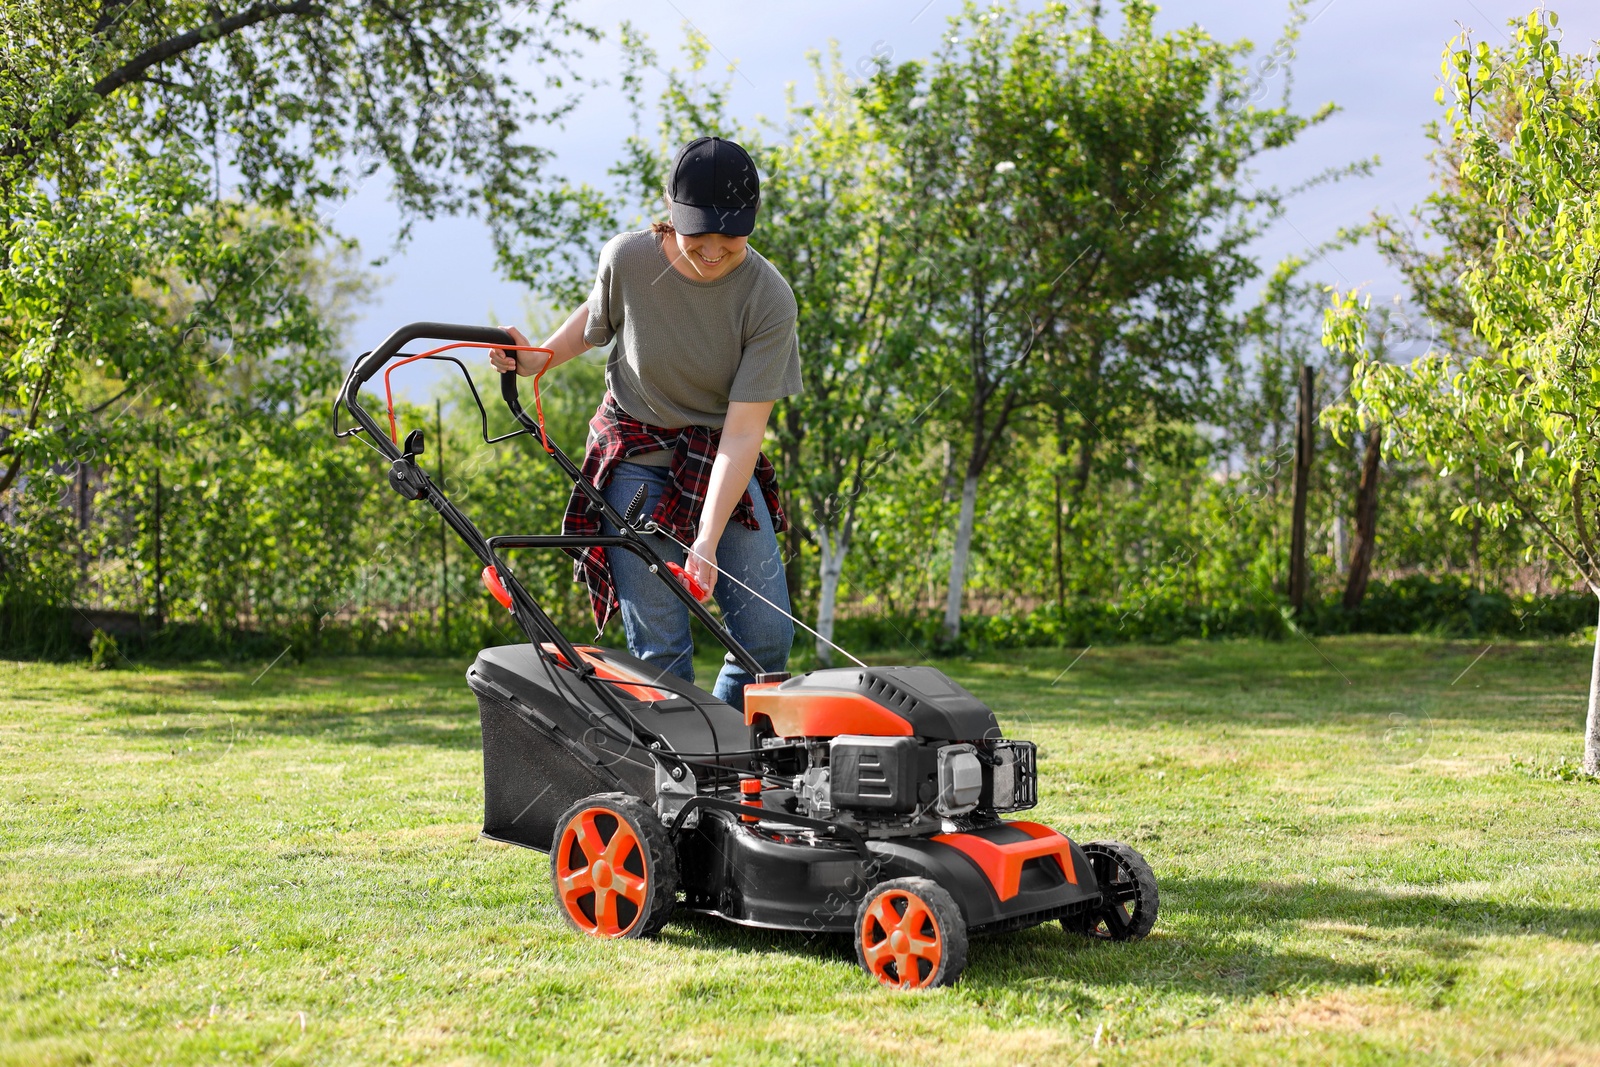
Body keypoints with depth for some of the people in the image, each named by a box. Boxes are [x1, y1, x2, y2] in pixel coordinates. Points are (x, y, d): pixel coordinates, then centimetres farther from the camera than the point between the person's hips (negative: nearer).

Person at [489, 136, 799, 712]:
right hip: (634, 455, -1)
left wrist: (708, 540, -30)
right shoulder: (628, 260, -16)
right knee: (659, 646, -11)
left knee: (768, 636, -6)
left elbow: (742, 432, -23)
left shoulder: (769, 299, -20)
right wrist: (539, 358, -6)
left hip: (721, 462, 1)